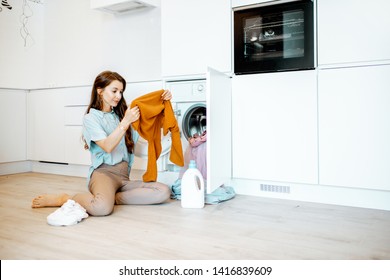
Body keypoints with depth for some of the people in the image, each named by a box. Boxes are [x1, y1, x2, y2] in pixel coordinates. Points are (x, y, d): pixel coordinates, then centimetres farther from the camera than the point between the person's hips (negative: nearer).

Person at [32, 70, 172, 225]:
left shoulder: (121, 114, 20)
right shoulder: (91, 118, 4)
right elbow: (108, 146, -11)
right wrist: (126, 122, -20)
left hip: (123, 176, 6)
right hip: (104, 172, -5)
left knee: (164, 192, -21)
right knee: (103, 207, -39)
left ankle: (112, 197, -15)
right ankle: (64, 199, -9)